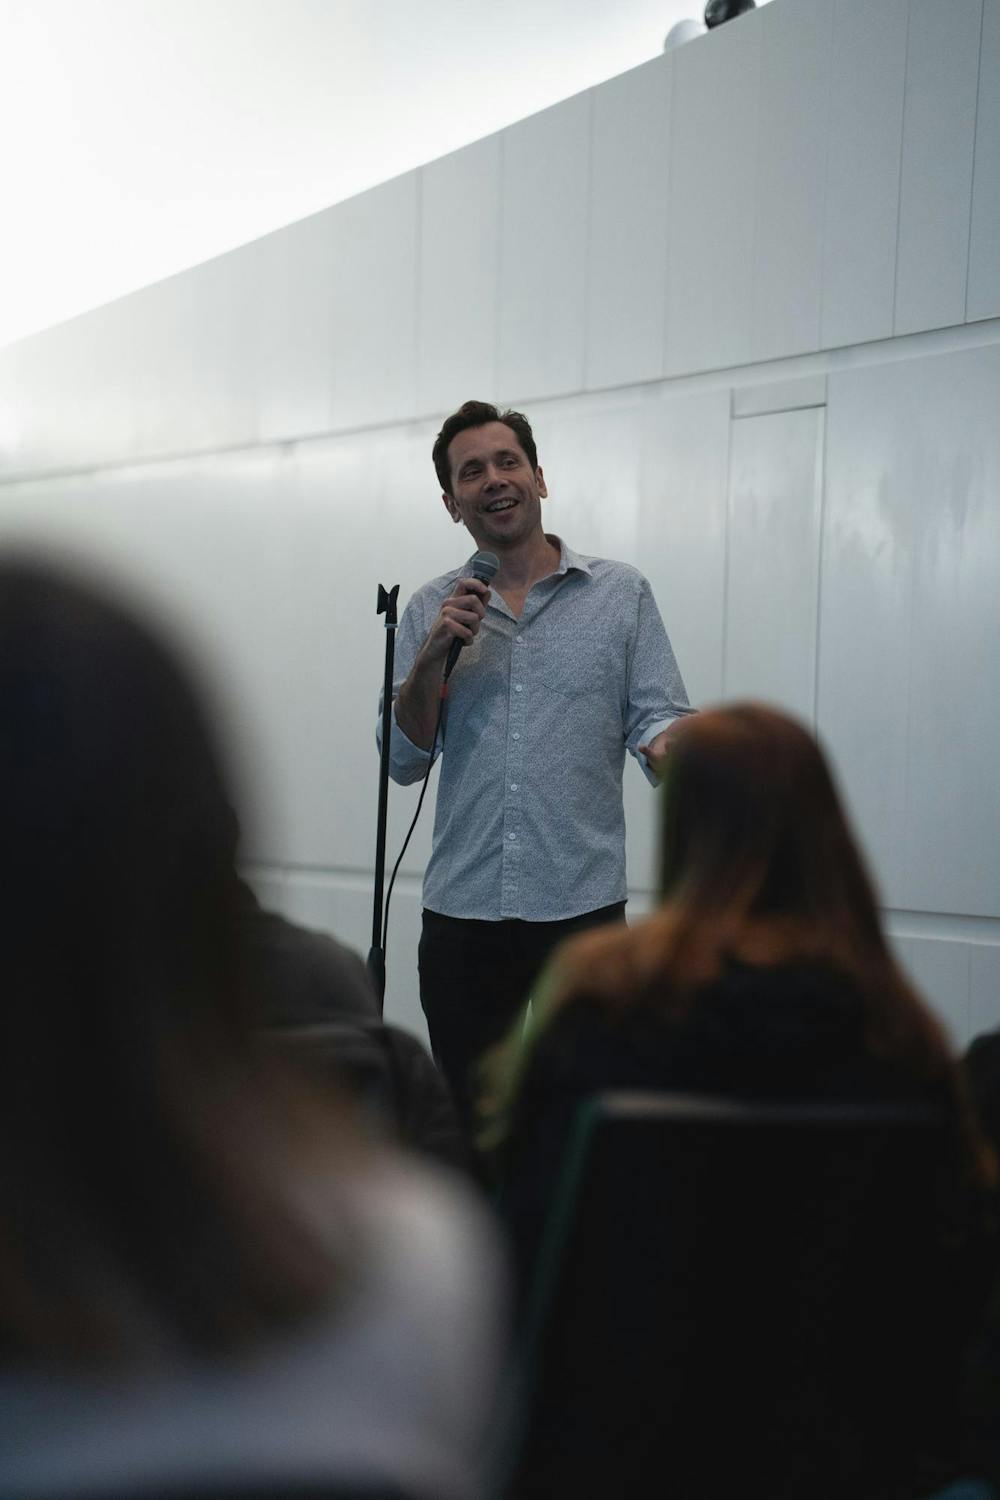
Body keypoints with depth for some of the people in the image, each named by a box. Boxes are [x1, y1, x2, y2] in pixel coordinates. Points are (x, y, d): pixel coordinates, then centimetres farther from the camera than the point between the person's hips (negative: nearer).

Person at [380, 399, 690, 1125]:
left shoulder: (621, 592, 4)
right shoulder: (431, 610, 9)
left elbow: (659, 719, -2)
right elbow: (405, 760, 4)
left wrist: (669, 751, -25)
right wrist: (434, 655, -11)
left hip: (583, 906, -2)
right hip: (461, 911, 2)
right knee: (469, 1123, 10)